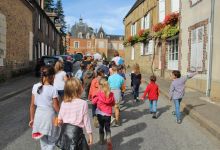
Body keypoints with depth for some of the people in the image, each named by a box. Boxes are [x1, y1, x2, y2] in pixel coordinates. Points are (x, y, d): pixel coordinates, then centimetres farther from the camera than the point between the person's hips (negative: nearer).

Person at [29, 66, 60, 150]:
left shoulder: (35, 87, -4)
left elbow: (32, 105, 1)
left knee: (43, 142, 22)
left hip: (39, 116, 5)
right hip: (49, 117, -5)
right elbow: (56, 107, -13)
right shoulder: (53, 89, -18)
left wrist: (32, 119, 11)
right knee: (51, 142, 16)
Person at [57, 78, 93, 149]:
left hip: (65, 130, 5)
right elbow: (86, 120, -8)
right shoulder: (83, 103, -13)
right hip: (76, 131, -5)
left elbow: (59, 119, 7)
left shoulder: (64, 103, 0)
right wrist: (90, 134, 2)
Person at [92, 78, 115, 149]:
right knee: (107, 128, 14)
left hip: (100, 113, 0)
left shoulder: (98, 94, -16)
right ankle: (109, 140, -8)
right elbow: (113, 104, 3)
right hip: (108, 114, 1)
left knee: (101, 127, 21)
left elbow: (93, 102, -2)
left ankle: (101, 140, 35)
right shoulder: (111, 94, -10)